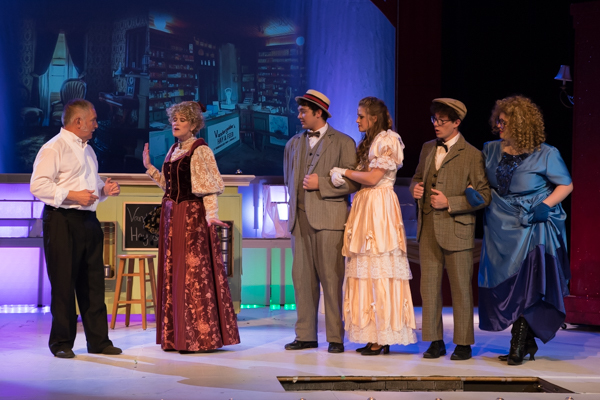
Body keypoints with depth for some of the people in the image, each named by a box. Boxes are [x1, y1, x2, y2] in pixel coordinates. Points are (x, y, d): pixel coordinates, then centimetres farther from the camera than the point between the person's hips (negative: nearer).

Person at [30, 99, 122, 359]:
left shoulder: (87, 150, 20)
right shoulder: (53, 148, -8)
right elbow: (38, 186, -16)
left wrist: (104, 190, 10)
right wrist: (72, 196, -21)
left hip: (89, 220, 8)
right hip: (62, 221, -8)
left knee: (93, 282, 8)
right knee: (63, 283, -3)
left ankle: (98, 340, 14)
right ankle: (61, 343, 7)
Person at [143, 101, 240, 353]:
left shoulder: (201, 151, -7)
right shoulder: (173, 151, 15)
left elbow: (209, 188, -12)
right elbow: (168, 184, 16)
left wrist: (211, 215, -23)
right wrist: (149, 167, 15)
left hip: (193, 215, -8)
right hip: (171, 215, 8)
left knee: (194, 271, -8)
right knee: (172, 272, 8)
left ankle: (199, 336, -2)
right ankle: (176, 336, 14)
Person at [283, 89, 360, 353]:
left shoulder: (343, 143, 1)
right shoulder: (294, 144, 18)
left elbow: (353, 182, -5)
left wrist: (321, 183, -12)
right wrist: (294, 206, 16)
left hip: (329, 220, -5)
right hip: (300, 220, 5)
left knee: (331, 279, -4)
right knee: (302, 278, 4)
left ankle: (335, 337, 3)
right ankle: (305, 335, 11)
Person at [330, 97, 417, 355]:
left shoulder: (387, 141, -7)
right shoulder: (369, 142, 20)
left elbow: (373, 178, -14)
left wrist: (345, 172, -4)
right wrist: (345, 175, 0)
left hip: (379, 207, -9)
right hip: (364, 206, 9)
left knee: (380, 271, -8)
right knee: (368, 272, 5)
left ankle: (383, 338, -5)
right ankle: (374, 336, 6)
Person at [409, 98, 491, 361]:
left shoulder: (472, 155, -6)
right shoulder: (427, 149, 12)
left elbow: (483, 196, -8)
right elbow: (417, 177, 26)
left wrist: (449, 203, -15)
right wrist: (415, 188, 2)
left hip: (457, 229, -5)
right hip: (428, 229, 5)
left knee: (461, 289, 2)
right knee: (429, 287, 7)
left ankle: (463, 344, 11)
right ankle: (435, 341, 16)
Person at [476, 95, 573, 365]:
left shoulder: (545, 154, -8)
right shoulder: (491, 150, 6)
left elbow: (566, 185, -4)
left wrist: (546, 205, -17)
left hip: (533, 227, -5)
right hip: (501, 227, 5)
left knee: (526, 284, -9)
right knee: (504, 285, 6)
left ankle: (518, 346, -3)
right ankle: (528, 342, 20)